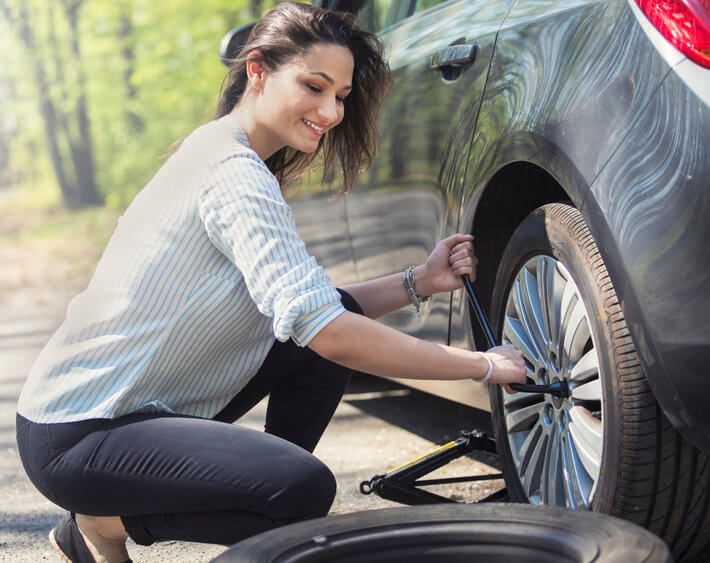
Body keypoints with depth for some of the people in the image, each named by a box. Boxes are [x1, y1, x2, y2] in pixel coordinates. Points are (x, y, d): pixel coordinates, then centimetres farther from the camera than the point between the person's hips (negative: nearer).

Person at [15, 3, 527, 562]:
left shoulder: (222, 153, 10)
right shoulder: (233, 174, -21)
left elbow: (303, 305, 11)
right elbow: (324, 331, -29)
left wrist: (419, 282, 0)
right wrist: (480, 365, -22)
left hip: (147, 403, 10)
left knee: (343, 307, 3)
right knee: (305, 489, -28)